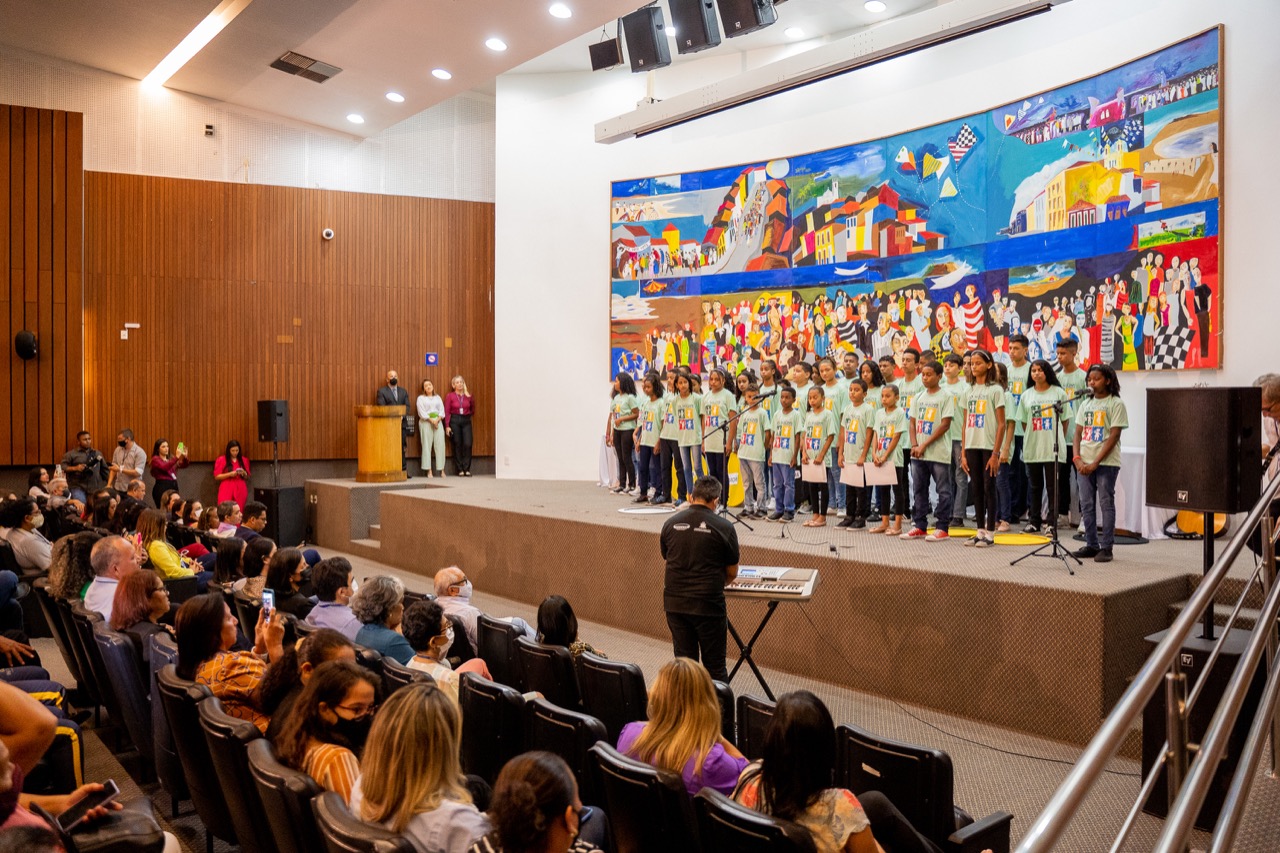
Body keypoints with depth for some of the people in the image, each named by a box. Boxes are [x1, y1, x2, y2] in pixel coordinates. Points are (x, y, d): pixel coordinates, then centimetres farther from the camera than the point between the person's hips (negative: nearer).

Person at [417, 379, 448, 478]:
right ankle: (429, 470, -7)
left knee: (440, 445, -4)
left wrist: (437, 420, -8)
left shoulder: (438, 397, 18)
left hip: (438, 422, 3)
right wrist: (431, 420, -13)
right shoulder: (421, 398, 7)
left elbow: (442, 411, 9)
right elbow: (422, 412, -3)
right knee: (427, 446, -7)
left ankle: (441, 470, -2)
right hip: (426, 423, -3)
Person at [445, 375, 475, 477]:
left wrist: (467, 415, 7)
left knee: (468, 444, -9)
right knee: (457, 445, 1)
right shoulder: (449, 396, 0)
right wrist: (447, 426, -9)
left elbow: (473, 409, 21)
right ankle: (460, 470, 6)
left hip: (466, 421, 2)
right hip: (454, 421, -2)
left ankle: (467, 469, -3)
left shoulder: (469, 396, 7)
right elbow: (447, 412, -3)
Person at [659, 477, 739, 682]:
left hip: (674, 603, 3)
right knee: (714, 666, 8)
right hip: (708, 604, -3)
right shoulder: (724, 527, -7)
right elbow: (732, 573, 2)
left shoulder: (670, 524, 2)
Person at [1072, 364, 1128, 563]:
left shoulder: (1116, 404, -4)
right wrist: (1077, 458, -4)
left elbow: (1114, 436, -10)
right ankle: (1091, 545, 15)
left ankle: (1106, 547, 3)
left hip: (1106, 463, -5)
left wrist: (1095, 463, -15)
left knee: (1106, 504, -2)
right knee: (1086, 505, 6)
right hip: (1085, 463, 5)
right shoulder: (1085, 404, 14)